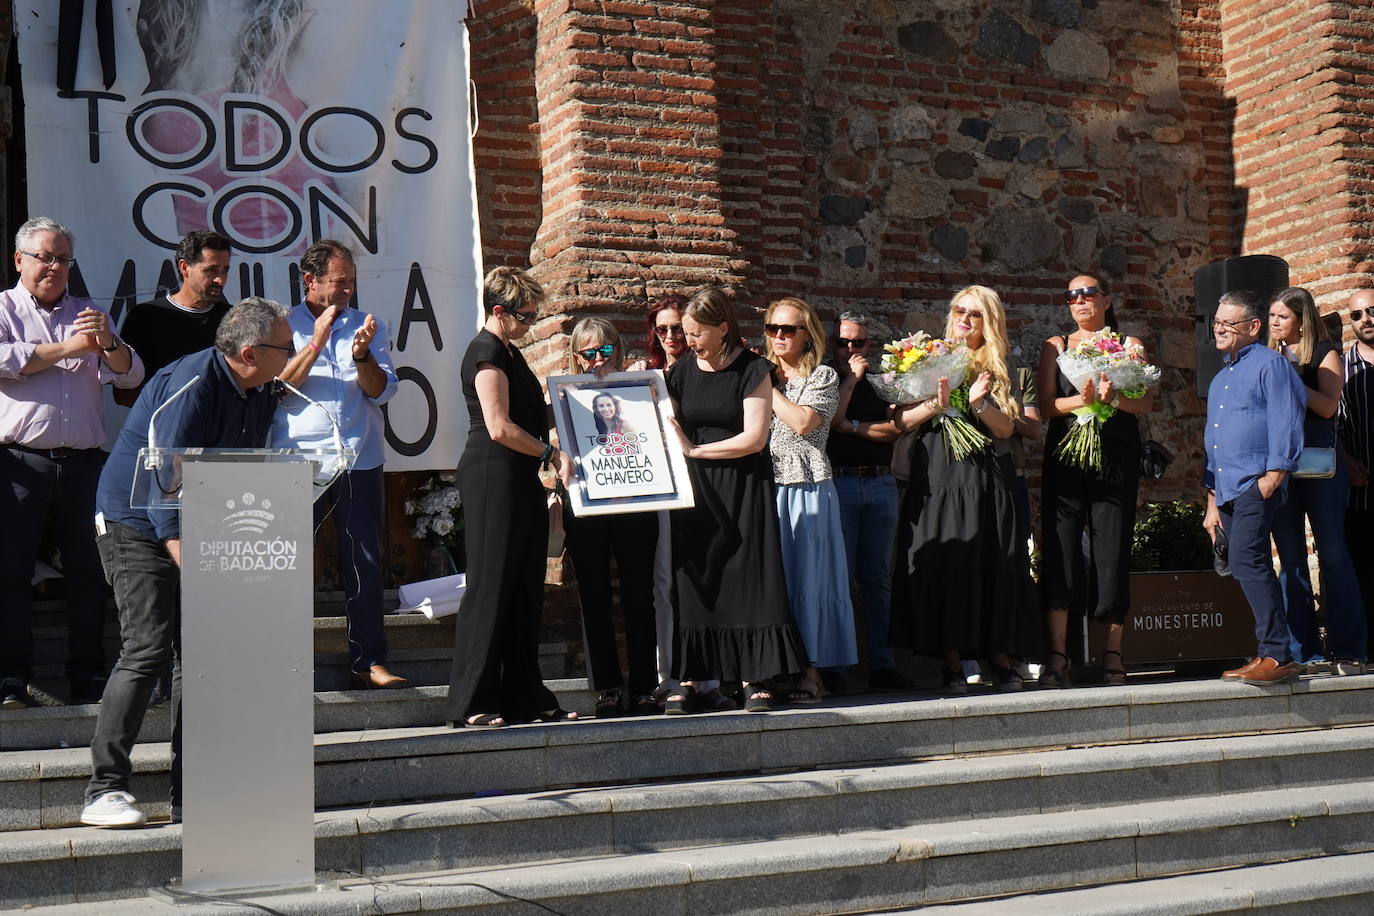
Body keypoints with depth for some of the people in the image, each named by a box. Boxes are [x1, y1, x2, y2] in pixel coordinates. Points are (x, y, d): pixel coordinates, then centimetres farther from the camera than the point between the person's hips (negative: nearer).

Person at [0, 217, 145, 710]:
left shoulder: (88, 314, 19)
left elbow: (131, 376, 10)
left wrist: (108, 344, -9)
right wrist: (67, 348, -9)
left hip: (83, 461, 3)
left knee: (87, 570, 4)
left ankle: (89, 677, 10)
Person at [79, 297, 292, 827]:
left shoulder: (261, 393, 5)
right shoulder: (192, 383, -22)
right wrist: (187, 558, -31)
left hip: (196, 530, 8)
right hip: (136, 523, -8)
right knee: (148, 651, -16)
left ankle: (189, 795, 9)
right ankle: (104, 791, -10)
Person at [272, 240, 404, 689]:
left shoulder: (367, 326, 13)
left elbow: (382, 391, 3)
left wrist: (361, 354, -14)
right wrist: (316, 341, -13)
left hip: (359, 461, 2)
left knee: (365, 563, 4)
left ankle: (368, 659, 11)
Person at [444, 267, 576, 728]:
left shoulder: (508, 353, 20)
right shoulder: (487, 352, -10)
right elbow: (499, 427, -19)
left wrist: (548, 458, 19)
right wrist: (552, 454, -13)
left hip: (518, 481, 10)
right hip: (492, 476, -10)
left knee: (524, 590, 9)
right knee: (490, 586, -8)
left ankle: (525, 698, 14)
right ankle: (470, 704, -4)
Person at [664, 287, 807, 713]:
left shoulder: (753, 370, -5)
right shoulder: (682, 370, 8)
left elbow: (754, 438, -11)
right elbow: (667, 429, 15)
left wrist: (694, 450, -11)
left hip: (743, 487, -3)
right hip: (694, 487, 3)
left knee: (745, 577, -5)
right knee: (694, 578, -1)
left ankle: (752, 677, -1)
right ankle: (687, 678, 1)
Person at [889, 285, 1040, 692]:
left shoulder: (999, 369, 13)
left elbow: (1006, 428, 2)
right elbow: (902, 420, 1)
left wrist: (978, 402, -14)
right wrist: (936, 404, -15)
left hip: (989, 480, 2)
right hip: (939, 475, -1)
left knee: (995, 563, -2)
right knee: (944, 562, -6)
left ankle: (1000, 655, 5)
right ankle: (950, 661, -3)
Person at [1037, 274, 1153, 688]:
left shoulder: (1129, 346, 12)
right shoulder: (1056, 346, 13)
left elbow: (1147, 403, 2)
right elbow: (1046, 406, 2)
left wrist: (1113, 398, -18)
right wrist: (1082, 400, -17)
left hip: (1116, 457, 0)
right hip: (1066, 456, 0)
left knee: (1113, 551, -3)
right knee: (1060, 550, -8)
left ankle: (1113, 654, 5)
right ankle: (1057, 655, -7)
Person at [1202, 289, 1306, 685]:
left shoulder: (1270, 364, -2)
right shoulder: (1220, 378, 23)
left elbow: (1285, 426, -10)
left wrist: (1270, 480, -17)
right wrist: (1212, 503, 20)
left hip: (1256, 485, -8)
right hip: (1227, 489, 8)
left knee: (1246, 561, -19)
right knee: (1250, 570, 7)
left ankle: (1277, 655, -18)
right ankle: (1267, 653, 9)